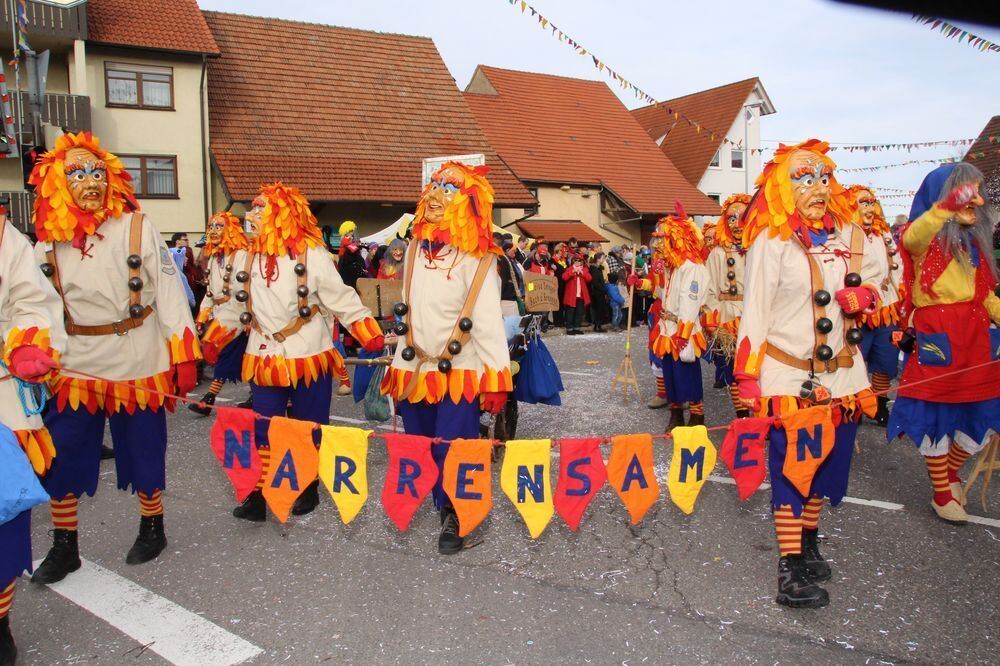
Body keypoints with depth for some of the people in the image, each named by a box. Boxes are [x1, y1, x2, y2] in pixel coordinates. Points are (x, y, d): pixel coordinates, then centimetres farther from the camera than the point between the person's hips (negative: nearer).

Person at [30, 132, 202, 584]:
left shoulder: (136, 227, -6)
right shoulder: (49, 240, 4)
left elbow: (168, 291, -7)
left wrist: (184, 356, -11)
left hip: (137, 361, -3)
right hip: (76, 364, 3)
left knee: (143, 450, 8)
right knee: (61, 456, 6)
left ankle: (152, 529, 31)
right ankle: (64, 547, 24)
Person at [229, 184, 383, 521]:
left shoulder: (312, 255, -10)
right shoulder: (245, 258, 4)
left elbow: (342, 299, -8)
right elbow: (237, 304, 17)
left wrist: (372, 337, -9)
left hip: (309, 356, -3)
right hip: (265, 359, 4)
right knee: (264, 429, 6)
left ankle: (308, 488, 26)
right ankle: (259, 493, 15)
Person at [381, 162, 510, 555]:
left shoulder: (476, 256, -11)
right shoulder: (416, 247, 8)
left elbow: (487, 317, -15)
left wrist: (496, 376, -18)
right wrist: (410, 345, 14)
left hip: (459, 371, -6)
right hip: (414, 368, 6)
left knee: (453, 449, -6)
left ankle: (454, 520, 15)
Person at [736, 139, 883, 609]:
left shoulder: (848, 234, 6)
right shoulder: (771, 240, -10)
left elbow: (873, 280, 17)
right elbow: (754, 311, -12)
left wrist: (861, 295, -8)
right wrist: (747, 377, -14)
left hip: (841, 373, 6)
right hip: (789, 377, -6)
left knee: (829, 462, 15)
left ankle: (808, 543, 36)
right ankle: (790, 573, 5)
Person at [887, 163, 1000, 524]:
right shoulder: (925, 237, -4)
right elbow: (913, 236, -31)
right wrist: (947, 206, -48)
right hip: (937, 337, -7)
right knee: (938, 416, 2)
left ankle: (950, 471, 37)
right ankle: (942, 495, 17)